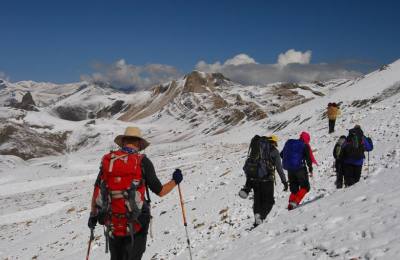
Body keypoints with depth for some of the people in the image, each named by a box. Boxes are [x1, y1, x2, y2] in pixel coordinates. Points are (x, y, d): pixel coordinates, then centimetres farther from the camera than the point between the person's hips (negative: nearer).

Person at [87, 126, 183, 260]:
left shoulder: (107, 160, 1)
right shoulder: (142, 162, -8)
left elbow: (97, 190, 5)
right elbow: (160, 191, -5)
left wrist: (93, 215, 16)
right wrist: (175, 181, 13)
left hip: (112, 224, 3)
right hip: (135, 224, -3)